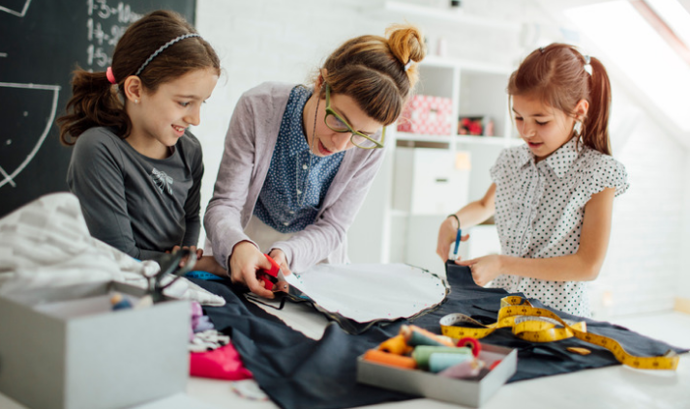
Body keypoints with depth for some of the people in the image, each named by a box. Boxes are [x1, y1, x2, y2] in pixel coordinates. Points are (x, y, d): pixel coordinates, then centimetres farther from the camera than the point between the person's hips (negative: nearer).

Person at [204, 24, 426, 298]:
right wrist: (238, 247, -44)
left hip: (314, 253, 1)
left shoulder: (368, 147, -19)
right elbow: (224, 205, -21)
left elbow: (330, 227, -11)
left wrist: (286, 253, -33)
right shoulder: (258, 108, -24)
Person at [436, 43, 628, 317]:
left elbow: (589, 266, -12)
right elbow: (486, 205, 27)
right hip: (500, 303, 5)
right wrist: (454, 221, 5)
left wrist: (503, 264, -14)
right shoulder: (511, 161, 6)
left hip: (557, 314, -4)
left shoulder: (597, 172, -9)